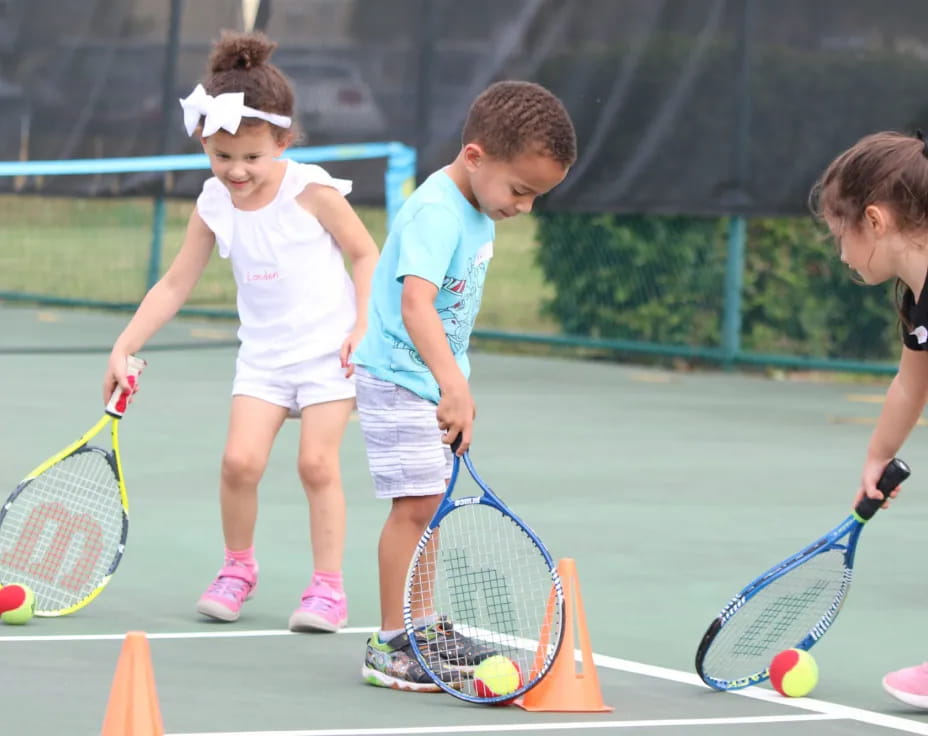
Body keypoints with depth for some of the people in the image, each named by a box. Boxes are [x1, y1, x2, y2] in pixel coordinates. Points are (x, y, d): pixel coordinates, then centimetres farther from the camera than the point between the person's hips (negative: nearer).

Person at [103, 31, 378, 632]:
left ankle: (328, 586, 0)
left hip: (328, 349, -3)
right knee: (241, 459, -11)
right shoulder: (214, 204, -3)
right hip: (263, 352, 3)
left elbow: (366, 253, -3)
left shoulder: (311, 191, -13)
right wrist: (125, 347, -2)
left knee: (318, 462, -11)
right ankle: (238, 570, 11)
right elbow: (176, 284, 4)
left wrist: (364, 325, -13)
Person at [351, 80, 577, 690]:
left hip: (437, 382, 10)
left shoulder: (478, 211, 5)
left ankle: (425, 628, 27)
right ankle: (392, 645, -8)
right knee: (416, 502, -12)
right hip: (399, 378, -9)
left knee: (428, 503, 16)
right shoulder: (437, 213, -25)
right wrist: (454, 384, -49)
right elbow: (416, 304, -38)